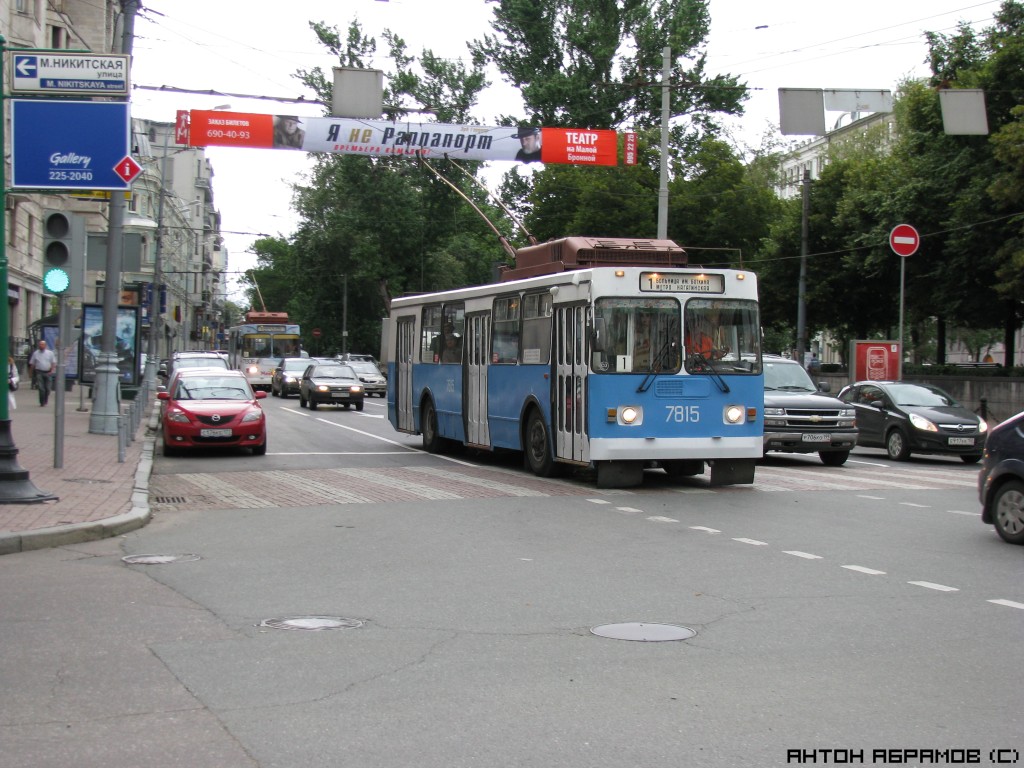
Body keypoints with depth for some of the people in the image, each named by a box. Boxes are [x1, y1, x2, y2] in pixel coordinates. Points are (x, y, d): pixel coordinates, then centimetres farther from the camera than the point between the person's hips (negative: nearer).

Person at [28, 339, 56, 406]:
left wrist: (52, 370, -10)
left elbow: (54, 363, 5)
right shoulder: (35, 353, 7)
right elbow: (32, 364, 12)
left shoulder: (50, 353, 6)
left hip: (48, 372, 1)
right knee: (41, 388, -10)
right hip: (39, 372, -1)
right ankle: (42, 402, -6)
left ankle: (45, 400, 23)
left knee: (48, 388, 2)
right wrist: (31, 373, 11)